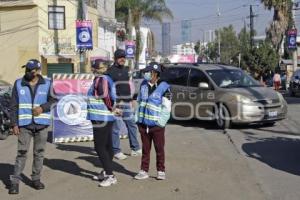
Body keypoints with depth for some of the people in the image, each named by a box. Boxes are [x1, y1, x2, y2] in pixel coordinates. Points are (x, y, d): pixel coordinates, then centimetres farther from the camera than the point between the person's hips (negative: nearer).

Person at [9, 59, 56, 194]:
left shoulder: (47, 84, 3)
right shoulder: (18, 84, 3)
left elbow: (53, 100, 3)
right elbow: (13, 106, 3)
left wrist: (42, 107, -16)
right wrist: (14, 124, -4)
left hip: (42, 124, 1)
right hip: (24, 124, -1)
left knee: (39, 153, 8)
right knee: (21, 153, -3)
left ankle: (36, 179, 20)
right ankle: (15, 181, 3)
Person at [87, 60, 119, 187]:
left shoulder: (100, 80, -16)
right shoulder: (106, 79, 12)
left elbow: (105, 96, -25)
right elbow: (111, 96, 14)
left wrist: (111, 108, -11)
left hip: (101, 119, -10)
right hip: (107, 118, 10)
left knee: (100, 147, -7)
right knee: (107, 145, 16)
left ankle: (110, 176, -6)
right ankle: (106, 172, 28)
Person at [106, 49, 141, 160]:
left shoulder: (126, 70, 16)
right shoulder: (110, 71, -5)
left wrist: (131, 100, 18)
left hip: (127, 102, 7)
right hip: (116, 103, -7)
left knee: (132, 125, 10)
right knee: (116, 128, -1)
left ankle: (135, 148, 20)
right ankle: (116, 151, 7)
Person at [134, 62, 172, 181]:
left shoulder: (163, 87, -10)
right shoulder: (143, 85, 8)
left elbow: (166, 107, -10)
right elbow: (139, 101, 16)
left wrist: (161, 121, -16)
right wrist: (138, 117, 10)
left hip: (156, 125, -5)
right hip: (143, 123, 5)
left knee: (159, 149, 6)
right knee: (145, 149, 12)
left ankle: (161, 171, 18)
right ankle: (144, 171, 20)